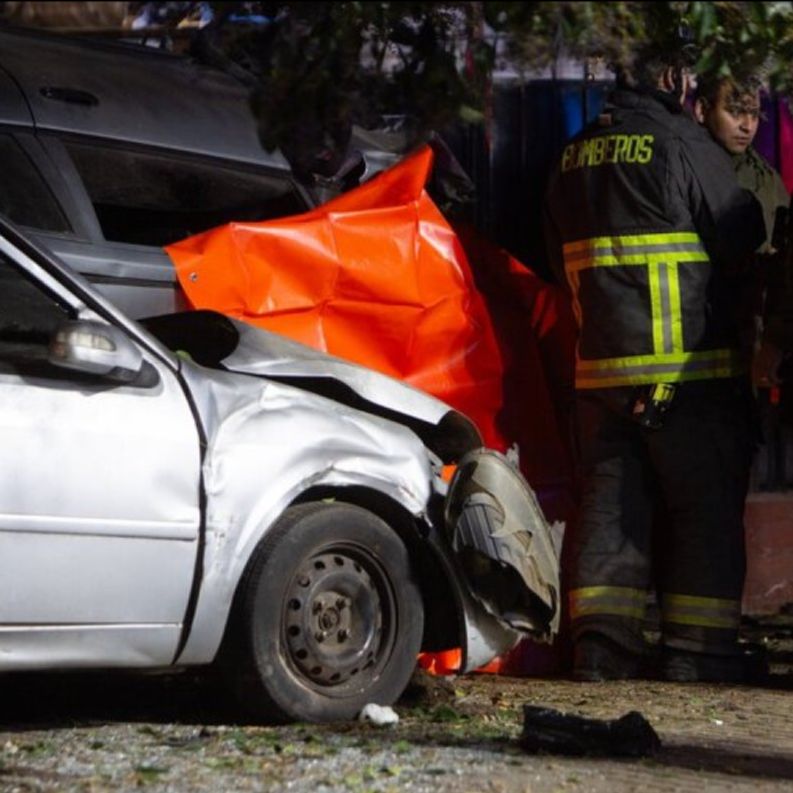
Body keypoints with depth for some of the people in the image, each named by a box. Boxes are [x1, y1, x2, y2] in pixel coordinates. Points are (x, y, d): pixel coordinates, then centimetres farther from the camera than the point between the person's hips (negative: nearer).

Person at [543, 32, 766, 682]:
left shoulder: (574, 158, 12)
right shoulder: (682, 143, -10)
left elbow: (562, 258, 21)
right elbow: (743, 239, -8)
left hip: (601, 365, 6)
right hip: (691, 366, -6)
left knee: (609, 497, 9)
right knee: (705, 506, 1)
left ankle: (602, 645, 5)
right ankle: (699, 649, 1)